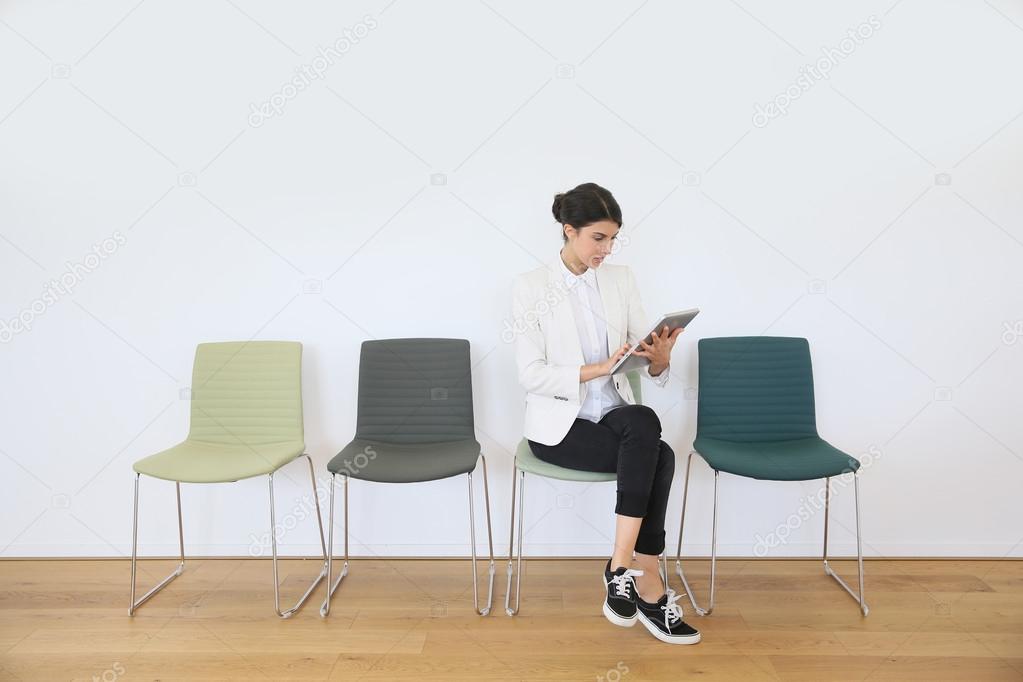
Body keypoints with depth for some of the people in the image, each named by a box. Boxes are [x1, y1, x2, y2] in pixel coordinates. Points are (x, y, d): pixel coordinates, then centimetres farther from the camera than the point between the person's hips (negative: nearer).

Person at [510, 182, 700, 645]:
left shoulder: (621, 279, 7)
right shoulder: (530, 287, -7)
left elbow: (645, 357, 3)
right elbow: (531, 374, -13)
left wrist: (659, 358, -21)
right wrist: (598, 369, -23)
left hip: (616, 416, 5)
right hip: (559, 424, -4)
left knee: (654, 446, -28)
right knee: (658, 456, -25)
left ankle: (622, 568, -12)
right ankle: (648, 586, -10)